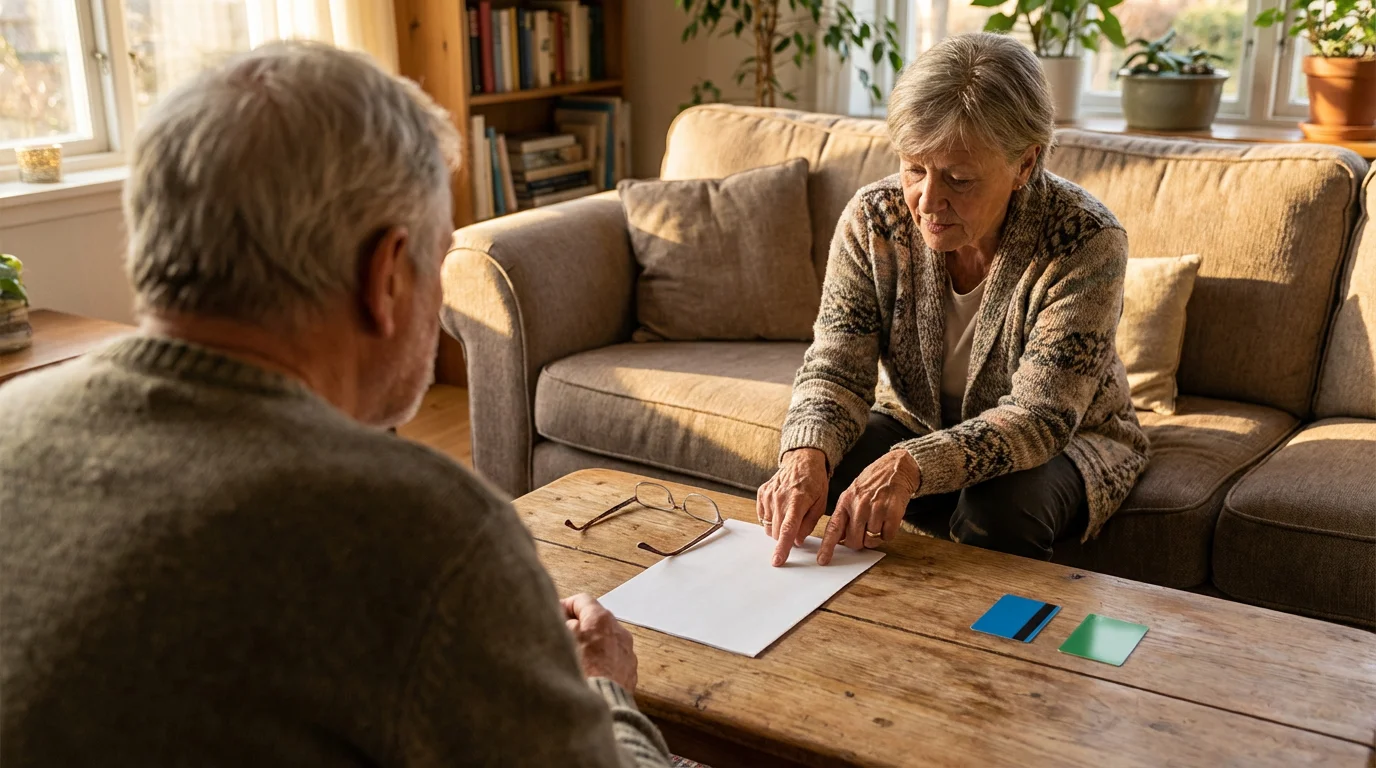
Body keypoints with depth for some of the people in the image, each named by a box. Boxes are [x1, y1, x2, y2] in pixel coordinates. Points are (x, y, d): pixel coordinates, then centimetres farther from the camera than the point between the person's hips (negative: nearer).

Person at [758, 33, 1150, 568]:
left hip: (1066, 441, -2)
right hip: (915, 424, 3)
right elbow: (836, 368, -18)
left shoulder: (1085, 242, -27)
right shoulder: (873, 218, -16)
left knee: (999, 508, -35)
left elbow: (1039, 415, -32)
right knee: (813, 478, -25)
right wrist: (807, 454, -42)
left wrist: (910, 466, -50)